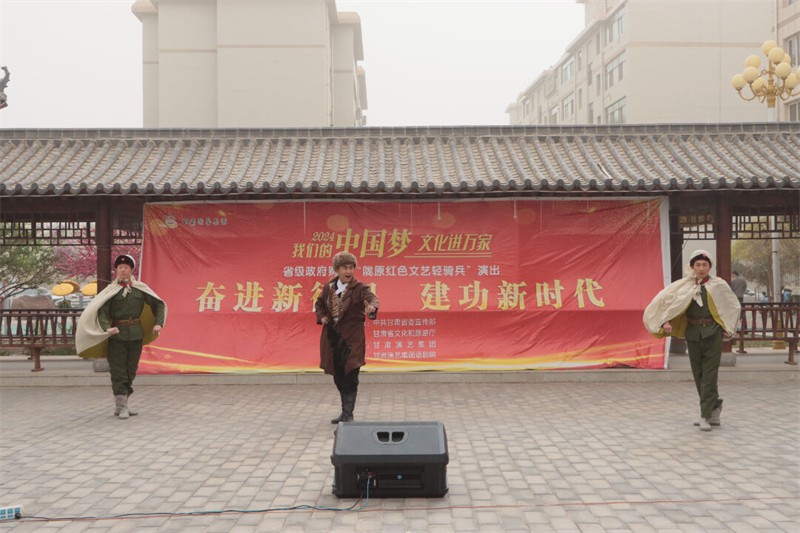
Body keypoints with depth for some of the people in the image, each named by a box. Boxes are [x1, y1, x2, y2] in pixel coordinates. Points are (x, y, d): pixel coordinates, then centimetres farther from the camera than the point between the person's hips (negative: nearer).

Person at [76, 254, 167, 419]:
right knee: (118, 371, -4)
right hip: (117, 334, -3)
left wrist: (158, 323, -1)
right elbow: (101, 311, -11)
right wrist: (107, 328, -28)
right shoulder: (111, 290, -2)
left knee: (131, 370, 10)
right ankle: (121, 406, 1)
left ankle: (123, 404, 22)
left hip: (136, 334, 3)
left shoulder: (140, 288, 6)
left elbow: (158, 304, 12)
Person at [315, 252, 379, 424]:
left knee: (350, 377, -7)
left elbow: (372, 297, -29)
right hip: (332, 337, 5)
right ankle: (345, 412, 28)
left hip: (352, 338, -5)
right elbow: (319, 304, 22)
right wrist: (321, 317, 2)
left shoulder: (359, 288, -9)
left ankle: (348, 414, 2)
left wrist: (372, 307, -52)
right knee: (338, 377, 13)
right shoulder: (328, 287, 6)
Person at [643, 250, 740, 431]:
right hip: (693, 334, 3)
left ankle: (706, 416, -6)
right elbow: (664, 299, 4)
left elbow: (734, 306, 13)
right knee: (698, 375, 9)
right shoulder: (684, 285, 4)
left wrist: (729, 329, 8)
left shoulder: (718, 285, 1)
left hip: (713, 333, -3)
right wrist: (665, 321, -8)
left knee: (709, 375, -7)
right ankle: (714, 409, 26)